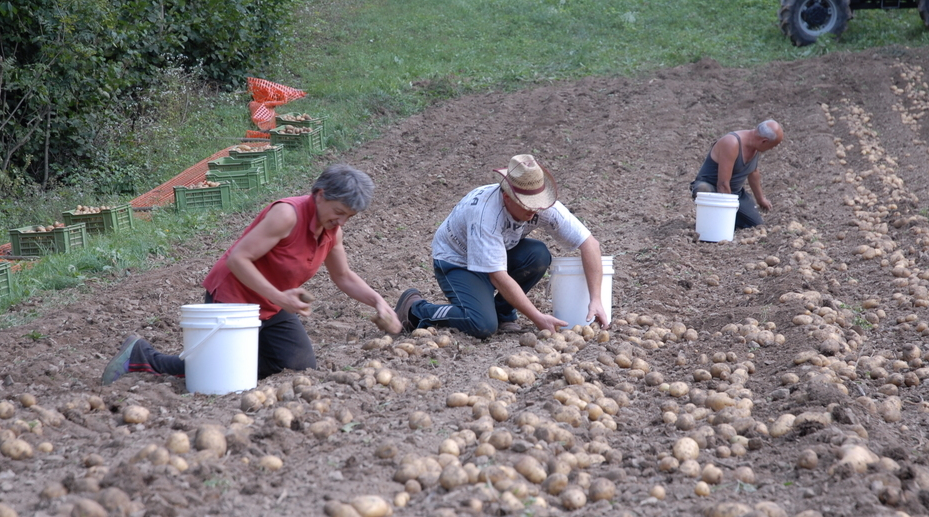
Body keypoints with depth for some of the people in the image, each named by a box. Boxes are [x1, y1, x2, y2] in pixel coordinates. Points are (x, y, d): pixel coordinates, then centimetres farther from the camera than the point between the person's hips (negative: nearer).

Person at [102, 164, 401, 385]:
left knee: (303, 370, -3)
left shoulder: (333, 229, -2)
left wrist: (378, 302, -1)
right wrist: (279, 298, -33)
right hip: (232, 299, -8)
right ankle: (140, 356, 10)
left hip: (273, 309, 8)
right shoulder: (288, 214, -27)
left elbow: (344, 278, 14)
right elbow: (238, 259, -28)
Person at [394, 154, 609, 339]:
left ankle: (503, 312, -2)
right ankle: (415, 308, -4)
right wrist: (538, 318, -36)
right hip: (455, 261, -6)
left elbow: (589, 243, -20)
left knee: (538, 255, -24)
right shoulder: (485, 212, -37)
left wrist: (595, 300, -29)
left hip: (501, 253, 6)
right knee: (483, 326, -28)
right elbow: (498, 277, -37)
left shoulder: (544, 206, -22)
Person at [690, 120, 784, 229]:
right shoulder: (732, 143, -29)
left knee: (757, 225, 1)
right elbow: (723, 184, -30)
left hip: (736, 192, 8)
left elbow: (753, 173, 19)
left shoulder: (756, 146, -3)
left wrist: (760, 198, 29)